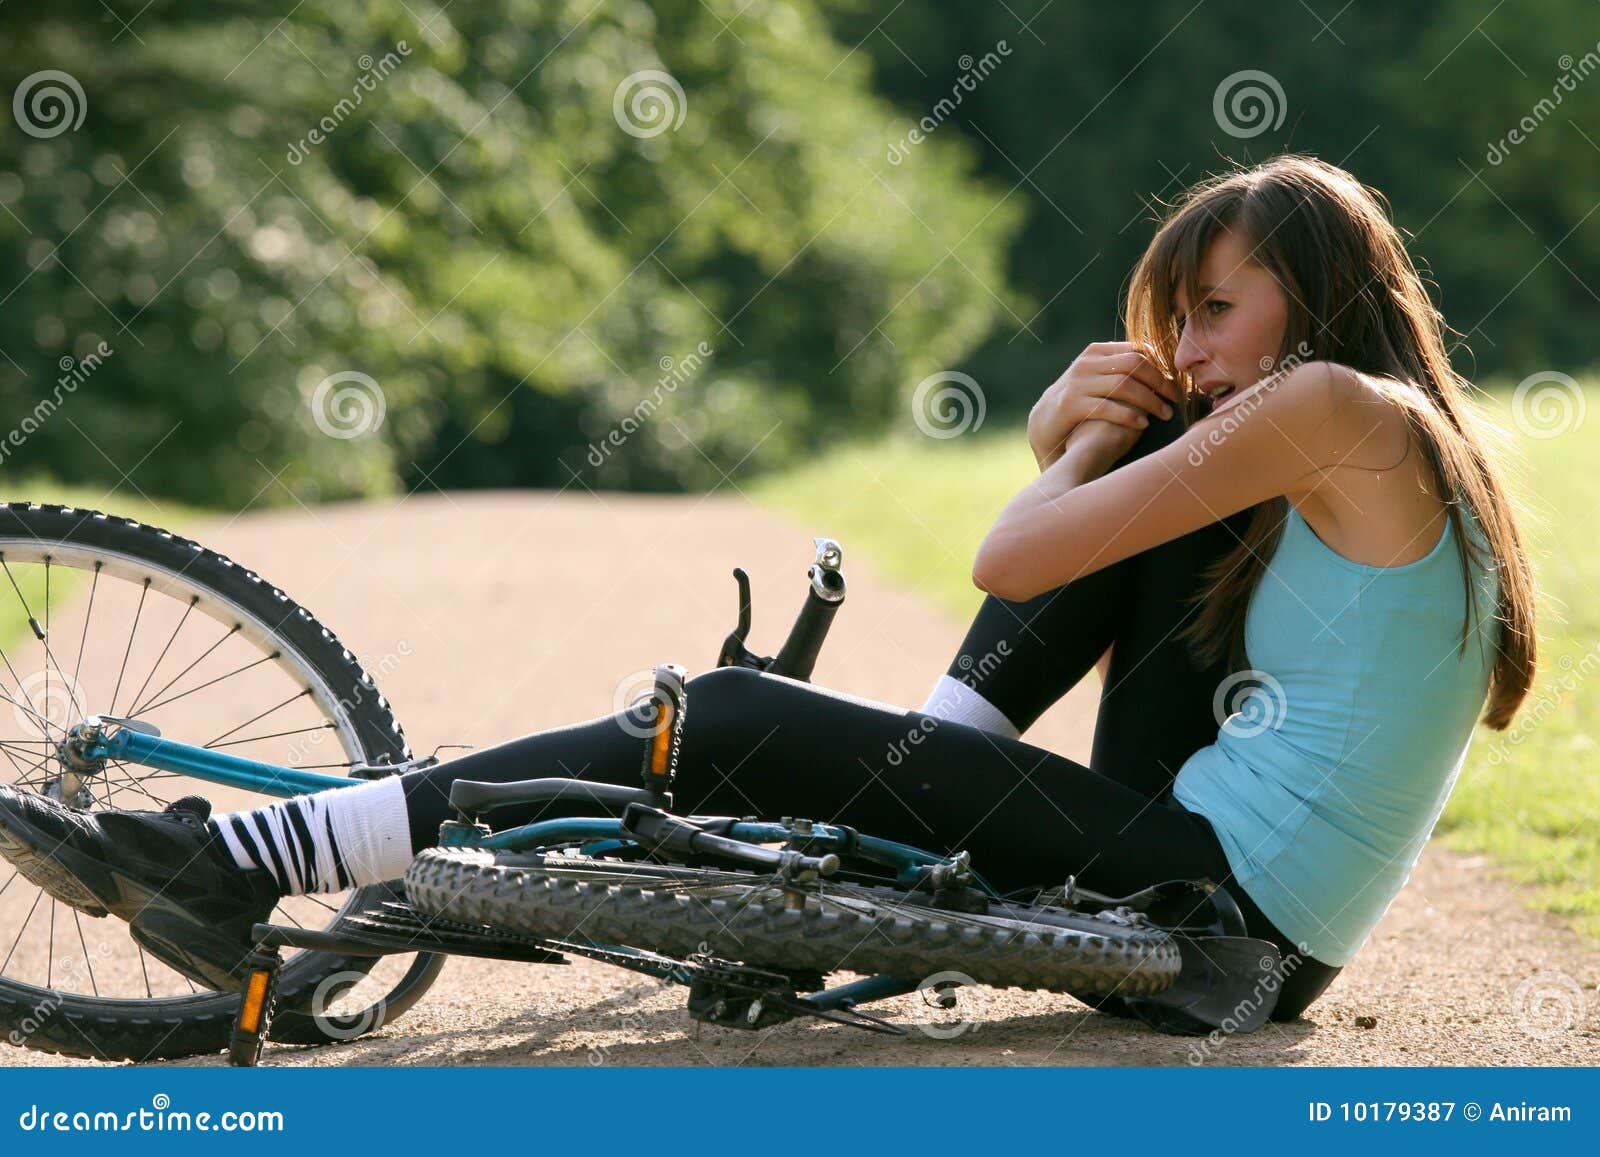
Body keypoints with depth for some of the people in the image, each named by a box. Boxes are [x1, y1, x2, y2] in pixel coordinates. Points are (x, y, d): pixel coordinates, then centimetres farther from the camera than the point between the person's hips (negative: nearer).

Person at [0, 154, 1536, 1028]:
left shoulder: (1329, 405, -10)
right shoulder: (1395, 438, 20)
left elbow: (1009, 558, -13)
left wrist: (1092, 440, 8)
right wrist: (1078, 422, 3)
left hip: (1220, 901, -9)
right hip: (1210, 880, 9)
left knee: (741, 726, -12)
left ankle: (245, 865, -13)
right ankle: (916, 804, 9)